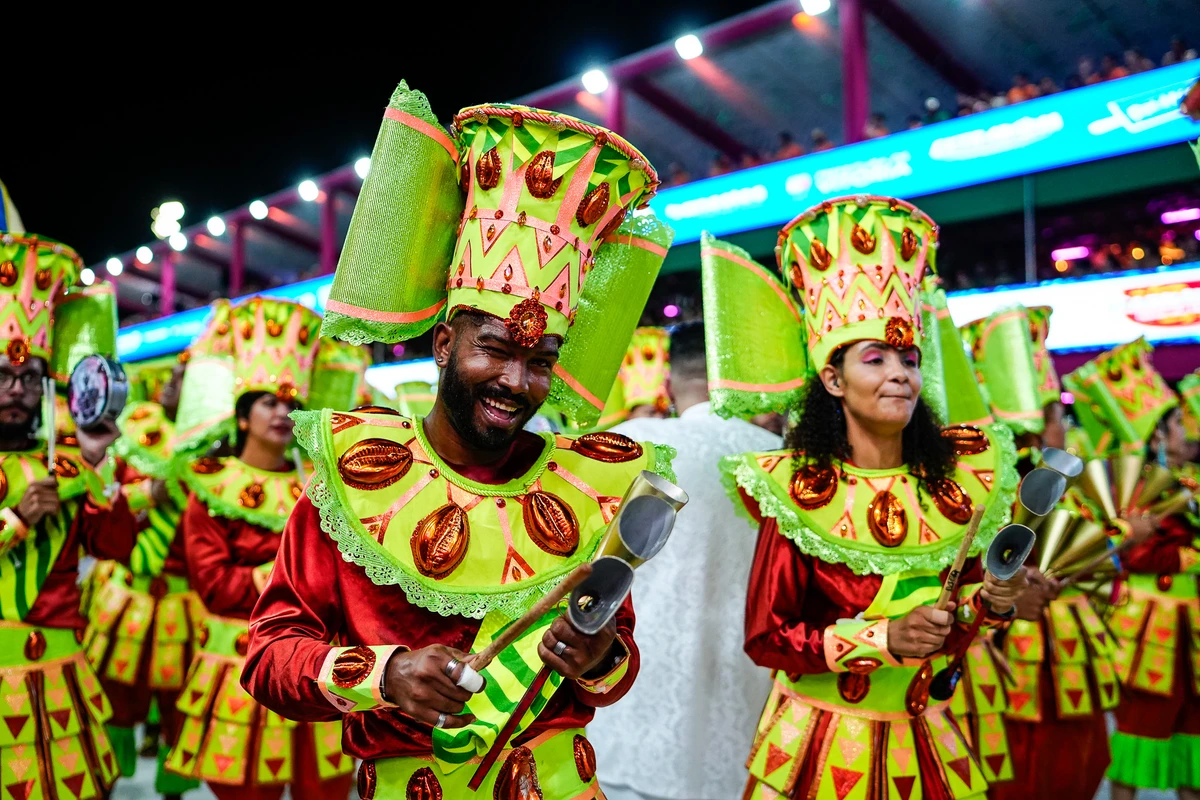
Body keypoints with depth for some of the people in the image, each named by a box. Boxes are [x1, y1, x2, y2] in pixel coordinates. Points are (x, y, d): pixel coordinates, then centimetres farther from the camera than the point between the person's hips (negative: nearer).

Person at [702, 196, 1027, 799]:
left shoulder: (960, 474, -5)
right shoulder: (797, 489, -18)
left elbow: (953, 616, 7)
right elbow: (765, 638, -15)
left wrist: (988, 603, -13)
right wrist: (883, 639, -24)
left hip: (925, 737, 4)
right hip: (820, 738, -4)